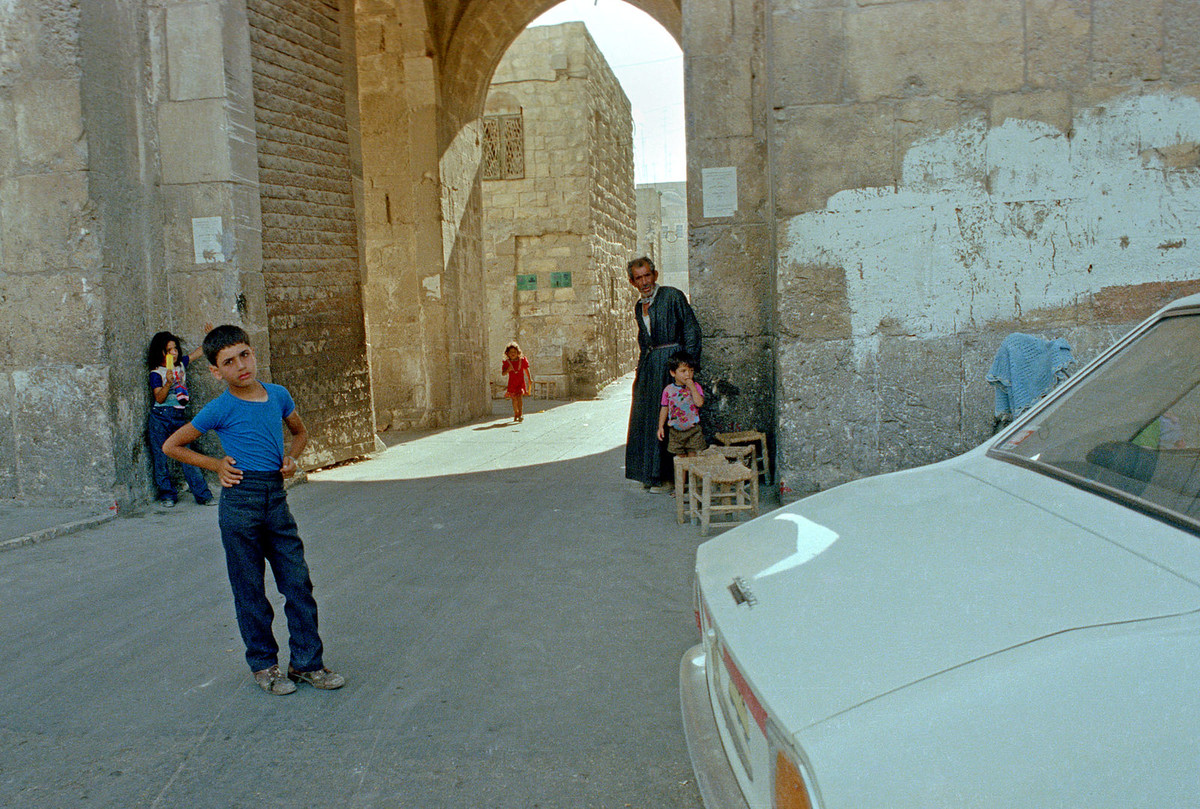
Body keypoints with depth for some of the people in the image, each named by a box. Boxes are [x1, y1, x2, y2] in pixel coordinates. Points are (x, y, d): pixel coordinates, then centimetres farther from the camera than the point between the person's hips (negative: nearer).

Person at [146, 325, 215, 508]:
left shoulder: (181, 364, 10)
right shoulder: (156, 374, -4)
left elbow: (199, 351, 24)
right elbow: (159, 398, -12)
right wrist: (168, 384, -26)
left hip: (179, 417, 3)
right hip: (160, 418, -3)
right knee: (161, 457, 3)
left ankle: (202, 494, -1)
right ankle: (167, 494, 15)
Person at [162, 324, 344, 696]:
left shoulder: (279, 395, 5)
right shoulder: (220, 409, -6)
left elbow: (300, 432, 24)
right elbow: (172, 446, 4)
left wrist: (290, 457, 5)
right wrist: (217, 464, -1)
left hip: (276, 497, 4)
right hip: (241, 500, -4)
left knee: (298, 582, 4)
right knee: (250, 590, 7)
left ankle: (306, 662, 16)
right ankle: (264, 665, 21)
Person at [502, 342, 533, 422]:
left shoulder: (522, 360, 1)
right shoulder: (506, 362, -1)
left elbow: (526, 370, 10)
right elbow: (503, 373, -4)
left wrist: (530, 379, 8)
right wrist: (508, 370, -24)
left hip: (521, 382, -2)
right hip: (512, 383, 2)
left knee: (519, 397, -17)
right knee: (514, 399, 11)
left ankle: (520, 414, -19)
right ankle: (516, 413, 29)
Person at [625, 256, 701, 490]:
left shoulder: (673, 296, -6)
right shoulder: (639, 307, 15)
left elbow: (692, 330, -8)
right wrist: (640, 369, 17)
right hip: (649, 365, 7)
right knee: (645, 417, 7)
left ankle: (671, 474, 1)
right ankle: (651, 474, 17)